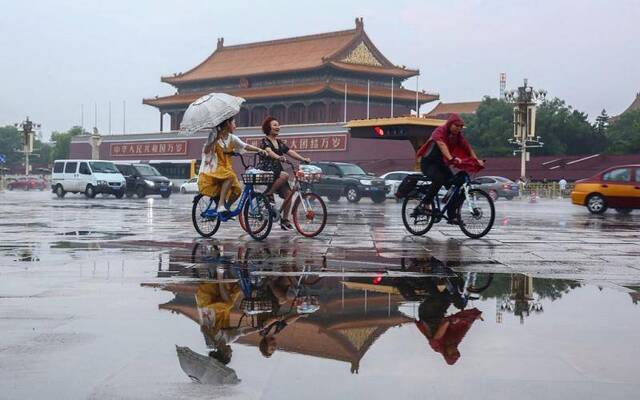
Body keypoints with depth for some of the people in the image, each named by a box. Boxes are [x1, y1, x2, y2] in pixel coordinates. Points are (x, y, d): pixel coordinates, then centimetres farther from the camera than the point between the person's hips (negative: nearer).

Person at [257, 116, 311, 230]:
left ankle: (284, 220, 1)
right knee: (285, 175, -35)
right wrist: (279, 157, -44)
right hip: (266, 170, -7)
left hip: (277, 170, 7)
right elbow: (269, 152, -24)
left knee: (288, 193, -7)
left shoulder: (280, 143, 18)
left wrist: (303, 159, -4)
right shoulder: (265, 141, -4)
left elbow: (290, 152, 9)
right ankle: (268, 194, -18)